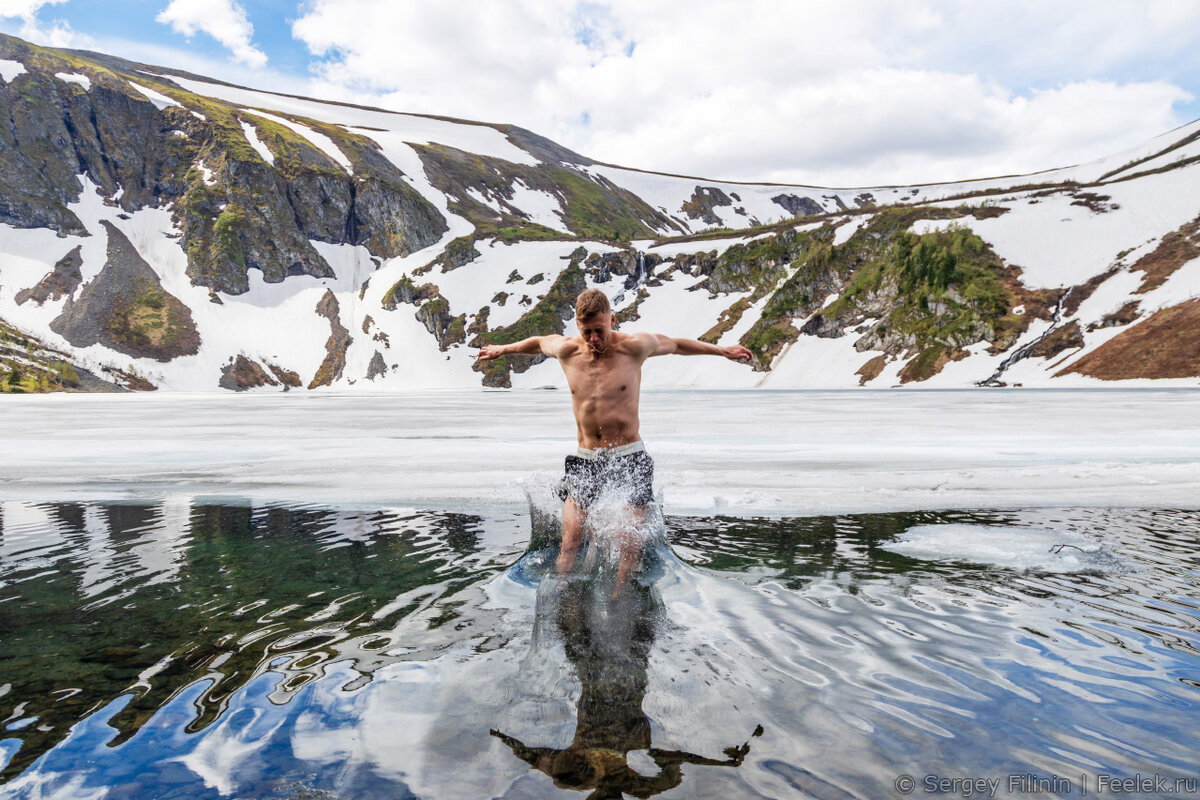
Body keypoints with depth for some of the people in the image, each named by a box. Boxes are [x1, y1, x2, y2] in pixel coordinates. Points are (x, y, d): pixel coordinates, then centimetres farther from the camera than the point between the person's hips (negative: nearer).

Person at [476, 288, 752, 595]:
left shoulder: (634, 347, -7)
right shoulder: (566, 350, 0)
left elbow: (676, 344, 11)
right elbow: (537, 342, 23)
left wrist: (722, 350, 21)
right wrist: (502, 349, 38)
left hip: (628, 456, -2)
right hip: (585, 458, 2)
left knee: (630, 544, -10)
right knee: (570, 542, -6)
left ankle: (617, 599, 9)